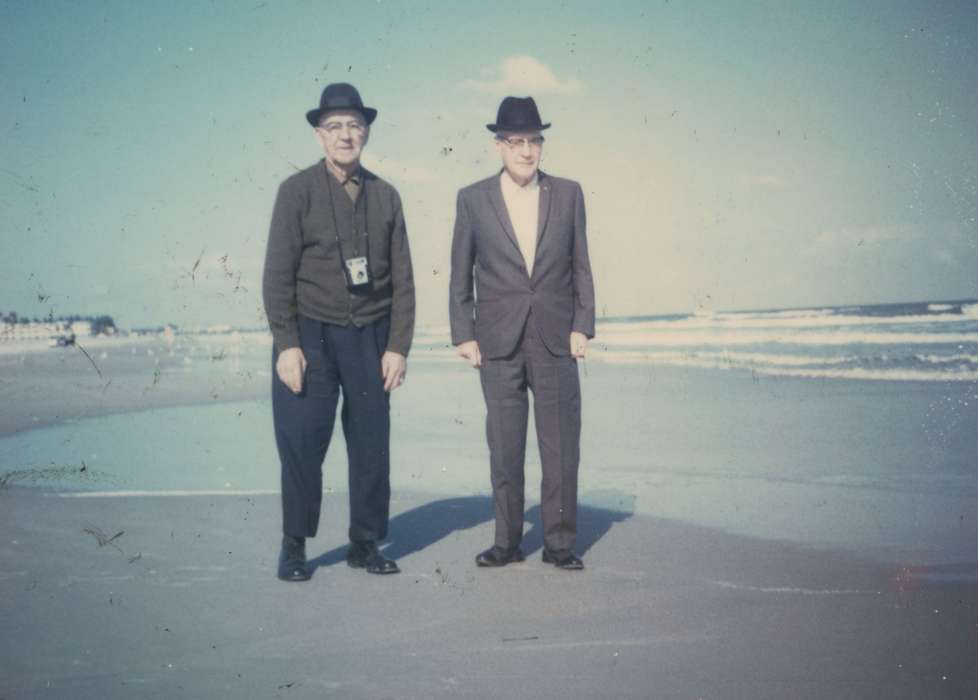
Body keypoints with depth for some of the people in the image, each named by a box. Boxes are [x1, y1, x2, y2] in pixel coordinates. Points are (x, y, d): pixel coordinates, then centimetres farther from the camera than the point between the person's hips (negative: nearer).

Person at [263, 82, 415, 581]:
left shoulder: (384, 196, 9)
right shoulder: (297, 191, 0)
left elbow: (402, 279, 8)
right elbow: (277, 273, -3)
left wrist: (398, 346, 1)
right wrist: (286, 345, -10)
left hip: (370, 336, 3)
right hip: (310, 334, -3)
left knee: (372, 444, 5)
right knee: (301, 443, -3)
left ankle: (365, 544, 19)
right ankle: (294, 546, 13)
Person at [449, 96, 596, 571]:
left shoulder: (568, 194, 6)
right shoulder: (473, 199, 4)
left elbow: (581, 265, 7)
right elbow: (460, 274, 6)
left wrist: (582, 326, -1)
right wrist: (463, 335, 1)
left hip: (556, 340, 1)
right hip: (499, 344, 0)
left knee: (562, 447, 3)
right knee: (504, 448, 5)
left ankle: (559, 542, 15)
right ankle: (507, 542, 17)